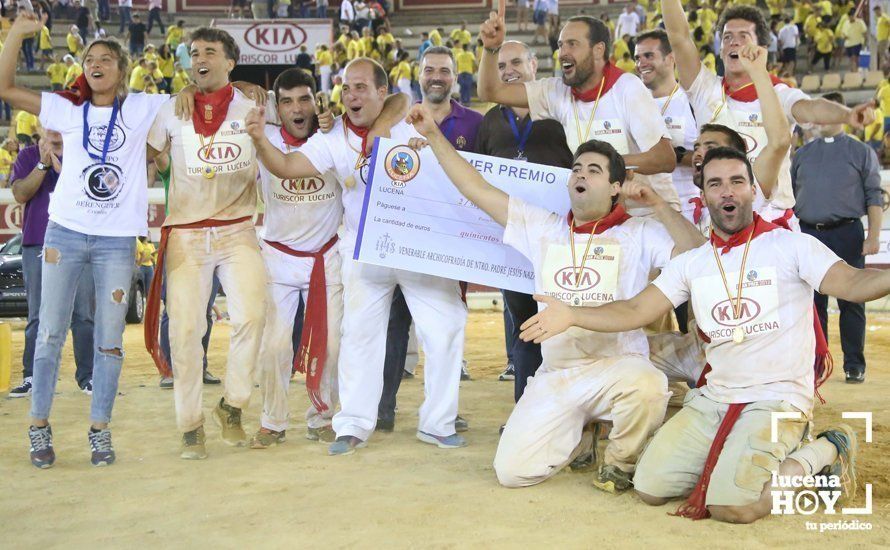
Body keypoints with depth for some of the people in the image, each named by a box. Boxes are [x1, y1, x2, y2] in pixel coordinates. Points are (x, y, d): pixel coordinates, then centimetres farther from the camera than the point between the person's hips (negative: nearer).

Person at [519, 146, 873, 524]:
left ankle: (823, 452, 2)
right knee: (650, 488, -5)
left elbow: (851, 284, -18)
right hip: (714, 399, 5)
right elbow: (635, 311, 6)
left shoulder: (792, 245, -4)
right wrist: (571, 316, -8)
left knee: (731, 506, -25)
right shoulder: (691, 263, 10)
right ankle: (735, 461, 16)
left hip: (777, 401, -5)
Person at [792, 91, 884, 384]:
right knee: (814, 302, 5)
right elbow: (789, 196, 17)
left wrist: (873, 236, -9)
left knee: (851, 302, -1)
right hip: (809, 234, 3)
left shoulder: (861, 152, 6)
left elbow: (874, 196, 1)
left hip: (847, 235, -3)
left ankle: (854, 365, 7)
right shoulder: (802, 154, 15)